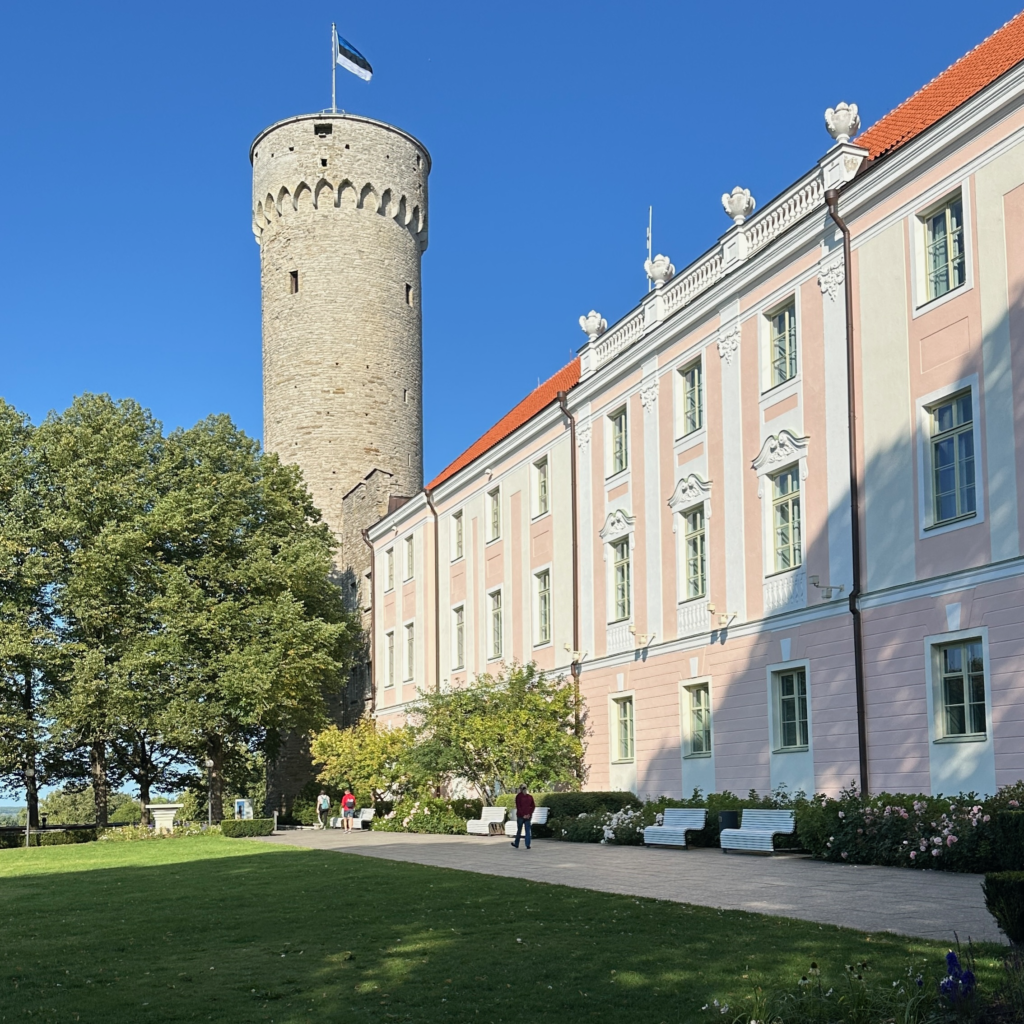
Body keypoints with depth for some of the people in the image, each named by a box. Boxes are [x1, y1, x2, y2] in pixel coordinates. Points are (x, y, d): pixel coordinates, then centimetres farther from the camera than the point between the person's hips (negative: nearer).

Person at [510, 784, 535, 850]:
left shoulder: (518, 796, -6)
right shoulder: (530, 797, 5)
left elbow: (518, 807, -11)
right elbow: (533, 806, 4)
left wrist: (523, 815, -9)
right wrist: (529, 814, -1)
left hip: (520, 815, -2)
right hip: (528, 816, 2)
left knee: (519, 830, 10)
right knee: (528, 830, 3)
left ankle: (516, 844, 22)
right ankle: (528, 845, -4)